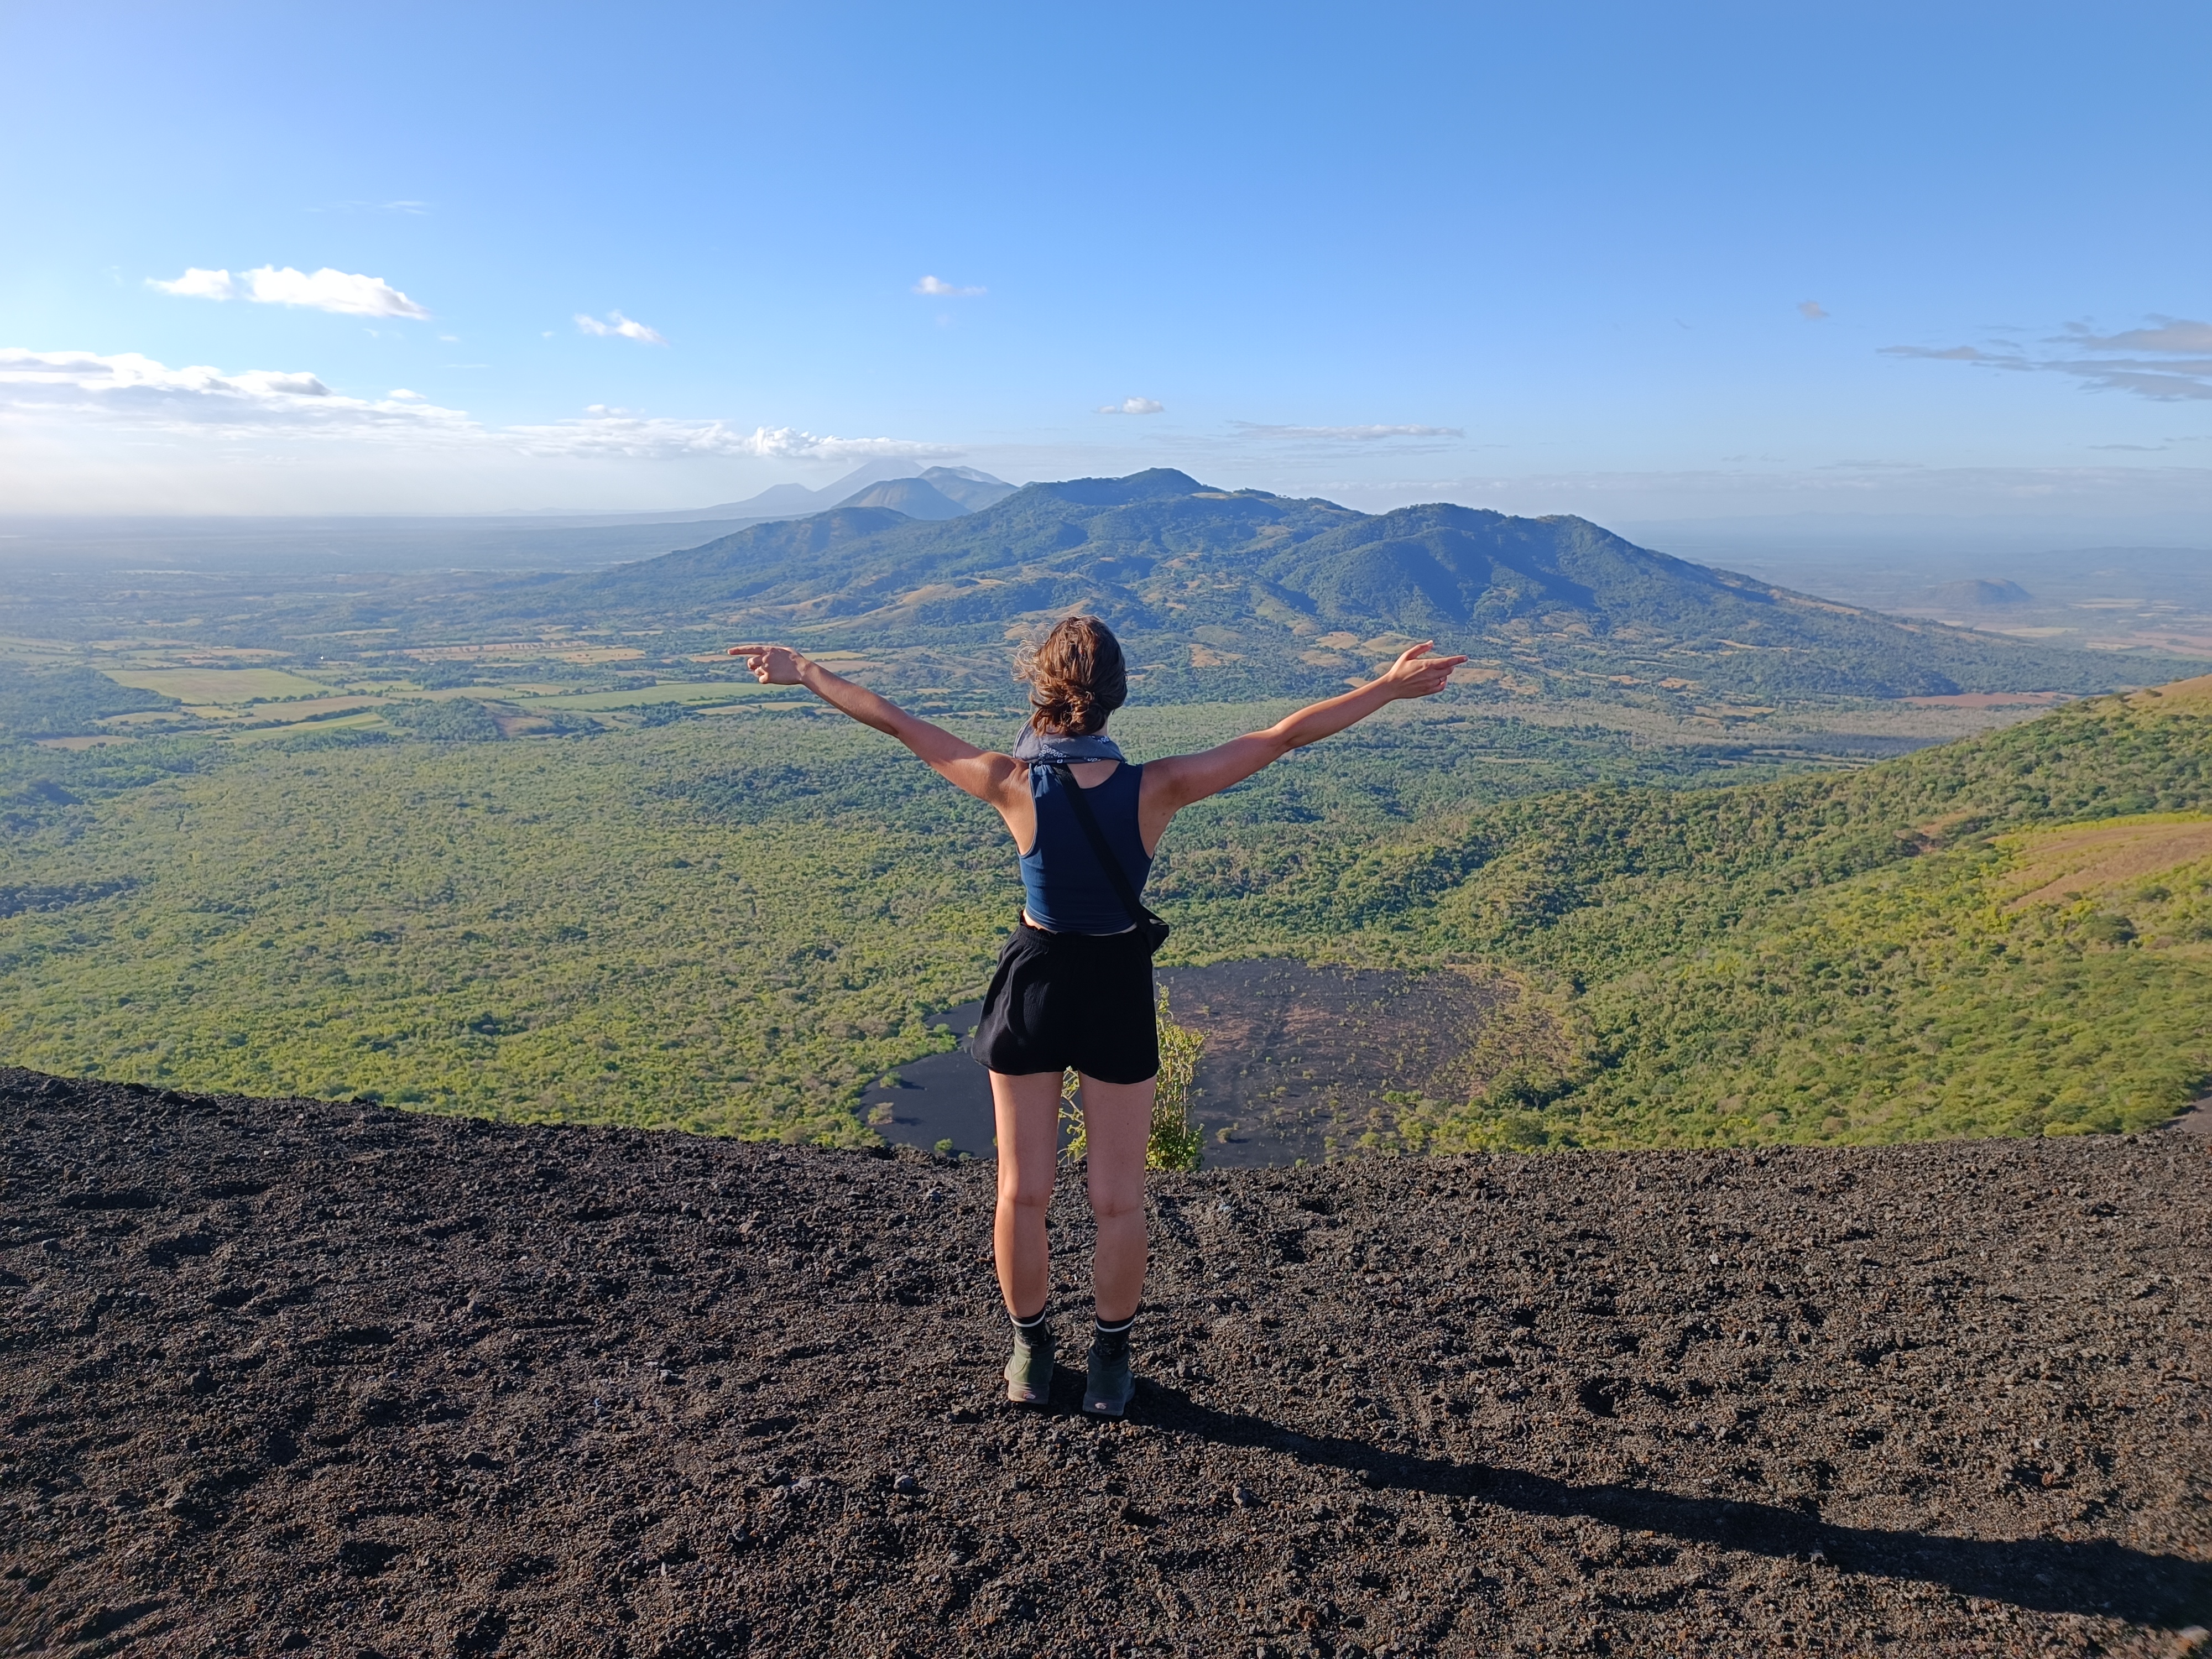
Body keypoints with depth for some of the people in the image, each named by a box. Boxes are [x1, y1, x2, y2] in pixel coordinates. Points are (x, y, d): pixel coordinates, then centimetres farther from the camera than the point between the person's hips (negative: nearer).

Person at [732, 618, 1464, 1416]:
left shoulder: (1013, 784, -20)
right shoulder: (1156, 788, -20)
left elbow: (895, 721, -9)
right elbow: (1284, 735, -16)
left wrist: (804, 673, 4)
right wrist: (1389, 686, -8)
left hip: (1033, 985, 0)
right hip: (1119, 991, 0)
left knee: (1022, 1192, 16)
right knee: (1117, 1200, 14)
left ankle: (1031, 1350, 33)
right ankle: (1110, 1360, 29)